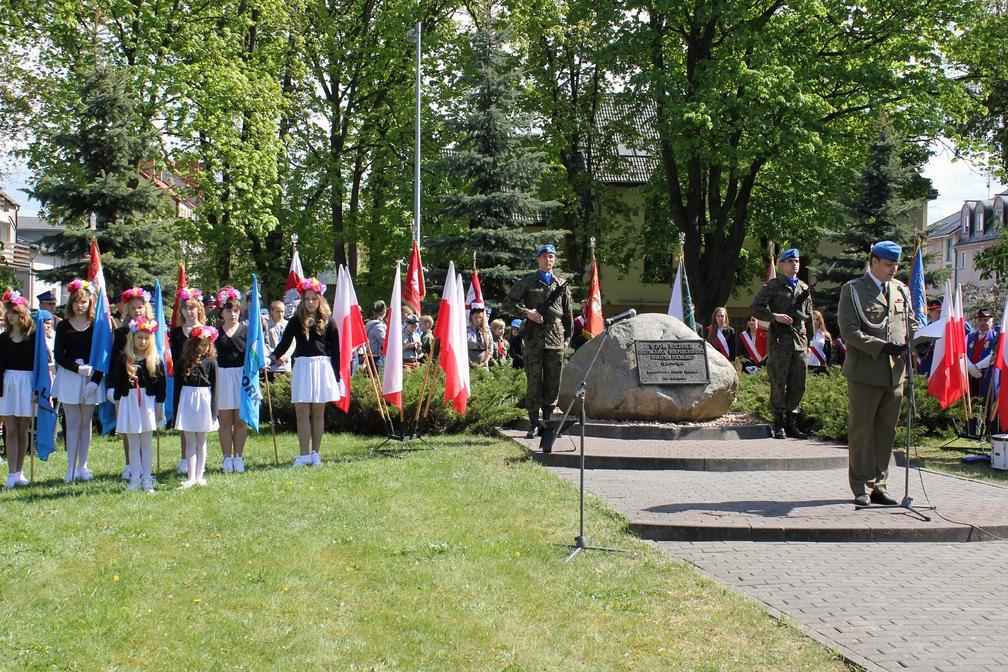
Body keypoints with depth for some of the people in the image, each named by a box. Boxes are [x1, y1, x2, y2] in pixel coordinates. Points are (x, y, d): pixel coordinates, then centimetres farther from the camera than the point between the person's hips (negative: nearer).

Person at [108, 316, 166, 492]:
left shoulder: (156, 360, -1)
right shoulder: (123, 359, 1)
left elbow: (161, 385, 1)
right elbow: (116, 383, 4)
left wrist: (159, 407, -2)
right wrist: (118, 406, 2)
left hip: (148, 402, -1)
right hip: (129, 402, 1)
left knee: (146, 443, 6)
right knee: (133, 444, 5)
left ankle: (147, 479, 10)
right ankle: (135, 479, 9)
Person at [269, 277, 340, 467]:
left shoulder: (327, 321, 4)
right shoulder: (296, 320, 7)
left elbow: (335, 349, 4)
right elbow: (284, 342, 1)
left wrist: (336, 376, 1)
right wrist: (272, 357, -17)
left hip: (322, 367, -1)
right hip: (302, 367, 1)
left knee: (318, 414, 5)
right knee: (302, 413, -2)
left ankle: (316, 453, 13)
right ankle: (304, 455, 1)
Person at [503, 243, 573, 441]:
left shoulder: (562, 284, 14)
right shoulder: (526, 281, 6)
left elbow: (568, 314, 18)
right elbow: (508, 303, 6)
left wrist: (567, 338, 11)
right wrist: (526, 312, -9)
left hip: (556, 338, 3)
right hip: (534, 338, -3)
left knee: (553, 382, 5)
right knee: (534, 382, -2)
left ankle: (548, 421, 14)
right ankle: (534, 424, 1)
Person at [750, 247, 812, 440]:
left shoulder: (804, 288, 17)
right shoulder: (772, 286, 2)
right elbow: (756, 308, -1)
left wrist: (809, 342, 16)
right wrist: (775, 316, -15)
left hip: (800, 341, 5)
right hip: (779, 340, -5)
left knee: (798, 384, 4)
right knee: (778, 384, -2)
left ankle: (791, 422, 12)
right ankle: (779, 425, 4)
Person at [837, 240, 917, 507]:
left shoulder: (901, 290, 15)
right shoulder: (852, 290, -3)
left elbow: (911, 323, 20)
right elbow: (849, 331, -11)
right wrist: (883, 347, -19)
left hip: (895, 372, 6)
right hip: (865, 372, -5)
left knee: (886, 431, 9)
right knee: (861, 430, 0)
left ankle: (878, 484, 17)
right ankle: (862, 487, 7)